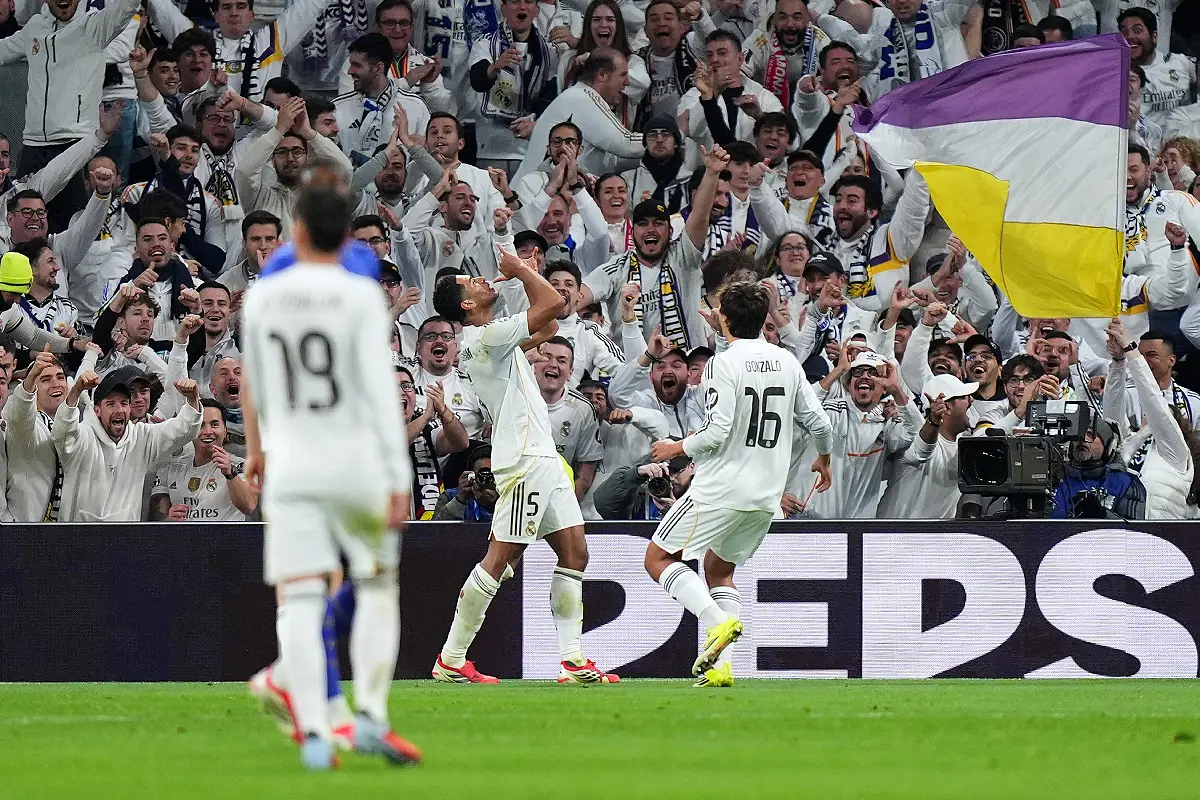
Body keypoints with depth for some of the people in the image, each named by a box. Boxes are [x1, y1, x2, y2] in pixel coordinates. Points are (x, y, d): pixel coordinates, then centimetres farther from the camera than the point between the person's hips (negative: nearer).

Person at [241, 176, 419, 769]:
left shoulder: (262, 298, 5)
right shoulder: (361, 298, -7)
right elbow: (380, 388, -14)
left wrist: (257, 448, 38)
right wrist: (399, 479, -13)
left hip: (289, 470, 2)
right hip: (357, 464, -2)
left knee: (298, 604, -2)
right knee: (378, 587, 15)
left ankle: (314, 732, -16)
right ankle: (370, 715, 1)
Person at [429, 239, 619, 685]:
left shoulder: (490, 339, 18)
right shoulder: (487, 337, -13)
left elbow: (547, 327, 29)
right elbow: (553, 304, -16)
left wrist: (523, 274, 20)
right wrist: (521, 270, -1)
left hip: (543, 457, 10)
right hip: (524, 460, -10)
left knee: (574, 552, 4)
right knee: (501, 557, -9)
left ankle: (573, 660, 1)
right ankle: (451, 660, -5)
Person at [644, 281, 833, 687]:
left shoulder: (724, 363, -12)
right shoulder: (787, 362, 7)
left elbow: (717, 433, -19)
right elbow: (818, 422, 11)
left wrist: (676, 448, -1)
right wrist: (823, 460, 31)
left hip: (721, 488, -7)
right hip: (766, 497, 7)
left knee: (658, 559, 4)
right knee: (719, 569, 22)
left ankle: (718, 621, -18)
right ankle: (719, 666, 6)